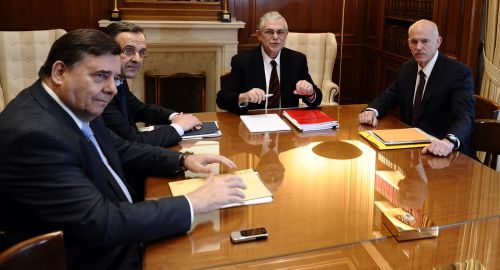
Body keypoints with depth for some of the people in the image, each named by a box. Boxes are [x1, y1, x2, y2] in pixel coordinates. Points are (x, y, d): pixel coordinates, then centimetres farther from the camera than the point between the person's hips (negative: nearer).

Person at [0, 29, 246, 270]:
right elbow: (100, 223, -30)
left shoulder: (80, 107, -1)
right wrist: (194, 203, -26)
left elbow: (121, 149, 14)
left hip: (119, 240, 8)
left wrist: (183, 160, -1)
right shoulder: (34, 133, -28)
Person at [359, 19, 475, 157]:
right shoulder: (406, 69, 8)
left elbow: (465, 117, -24)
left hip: (445, 156, -5)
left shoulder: (459, 73, -12)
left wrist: (449, 141, -46)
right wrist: (371, 111, -10)